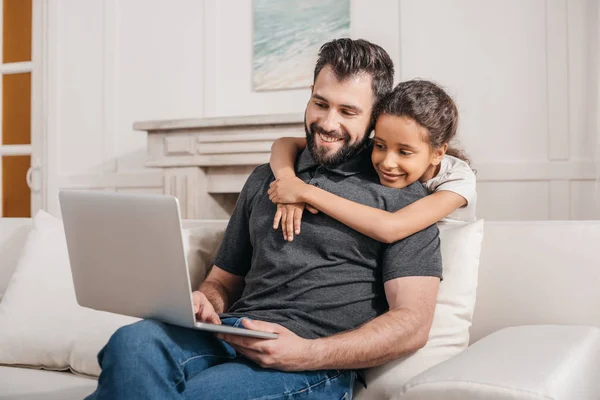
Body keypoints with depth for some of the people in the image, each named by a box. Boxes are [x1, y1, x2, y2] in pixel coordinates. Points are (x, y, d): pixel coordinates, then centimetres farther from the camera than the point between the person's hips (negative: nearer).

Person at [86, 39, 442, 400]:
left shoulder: (400, 197, 5)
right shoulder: (265, 179, 23)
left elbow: (413, 324, -4)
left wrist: (307, 353, -17)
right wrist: (203, 302, -1)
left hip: (316, 369, -4)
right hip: (230, 337, 5)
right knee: (134, 341, -30)